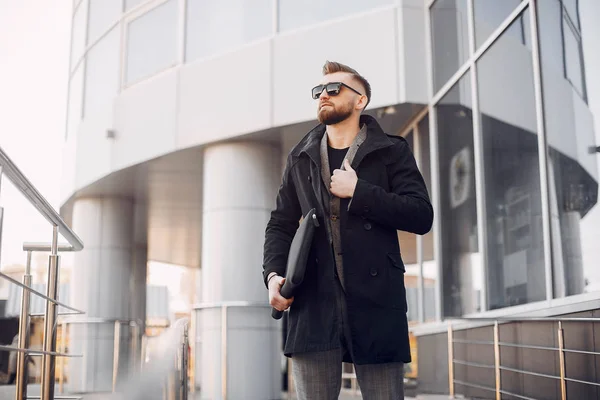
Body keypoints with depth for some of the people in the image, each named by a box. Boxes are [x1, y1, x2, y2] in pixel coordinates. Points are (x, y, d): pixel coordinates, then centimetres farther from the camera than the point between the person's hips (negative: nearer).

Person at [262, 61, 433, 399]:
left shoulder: (391, 151, 7)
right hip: (314, 303, 3)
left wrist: (358, 191, -10)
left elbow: (421, 216, -4)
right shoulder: (301, 158, 18)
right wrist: (274, 274, 0)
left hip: (375, 303, -2)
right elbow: (281, 224, 17)